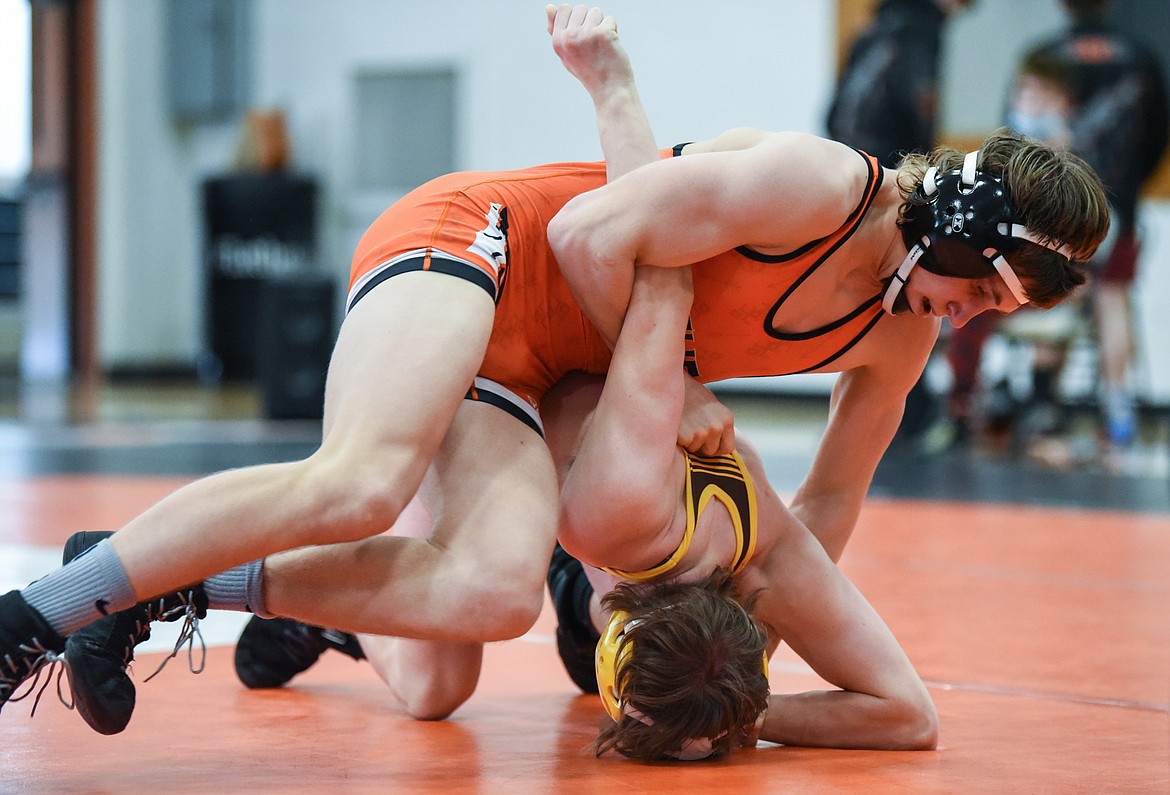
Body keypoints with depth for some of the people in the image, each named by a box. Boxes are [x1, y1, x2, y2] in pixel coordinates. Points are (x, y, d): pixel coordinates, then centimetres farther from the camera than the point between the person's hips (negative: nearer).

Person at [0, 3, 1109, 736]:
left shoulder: (901, 334, 8)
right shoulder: (819, 183, -19)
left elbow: (832, 489, 23)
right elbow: (591, 236, -19)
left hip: (520, 373, 7)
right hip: (462, 240, -7)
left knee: (496, 593, -22)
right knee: (362, 482, -36)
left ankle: (155, 591, -12)